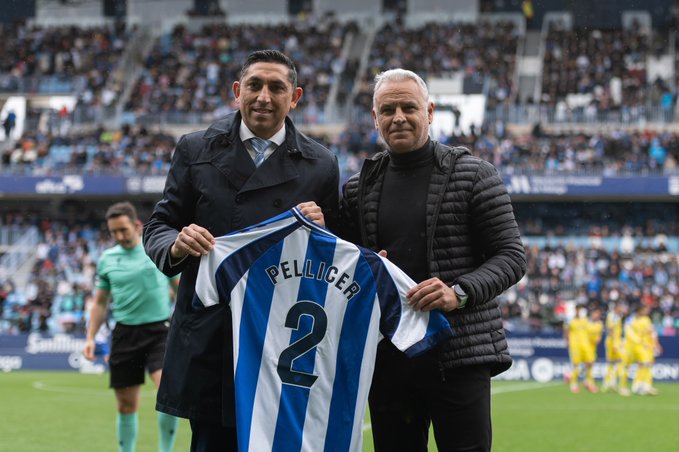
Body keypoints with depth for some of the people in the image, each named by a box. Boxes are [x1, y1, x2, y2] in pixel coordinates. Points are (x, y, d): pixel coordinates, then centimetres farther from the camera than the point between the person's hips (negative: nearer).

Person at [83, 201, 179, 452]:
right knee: (127, 405, 5)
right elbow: (100, 302, 17)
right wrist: (90, 337, 8)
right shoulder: (107, 259, 8)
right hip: (125, 334, 3)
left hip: (159, 330, -3)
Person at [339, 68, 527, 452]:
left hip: (458, 355, -4)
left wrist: (460, 292, -19)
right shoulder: (360, 188, 12)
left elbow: (512, 256, -3)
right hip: (387, 359, 4)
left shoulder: (474, 176, 0)